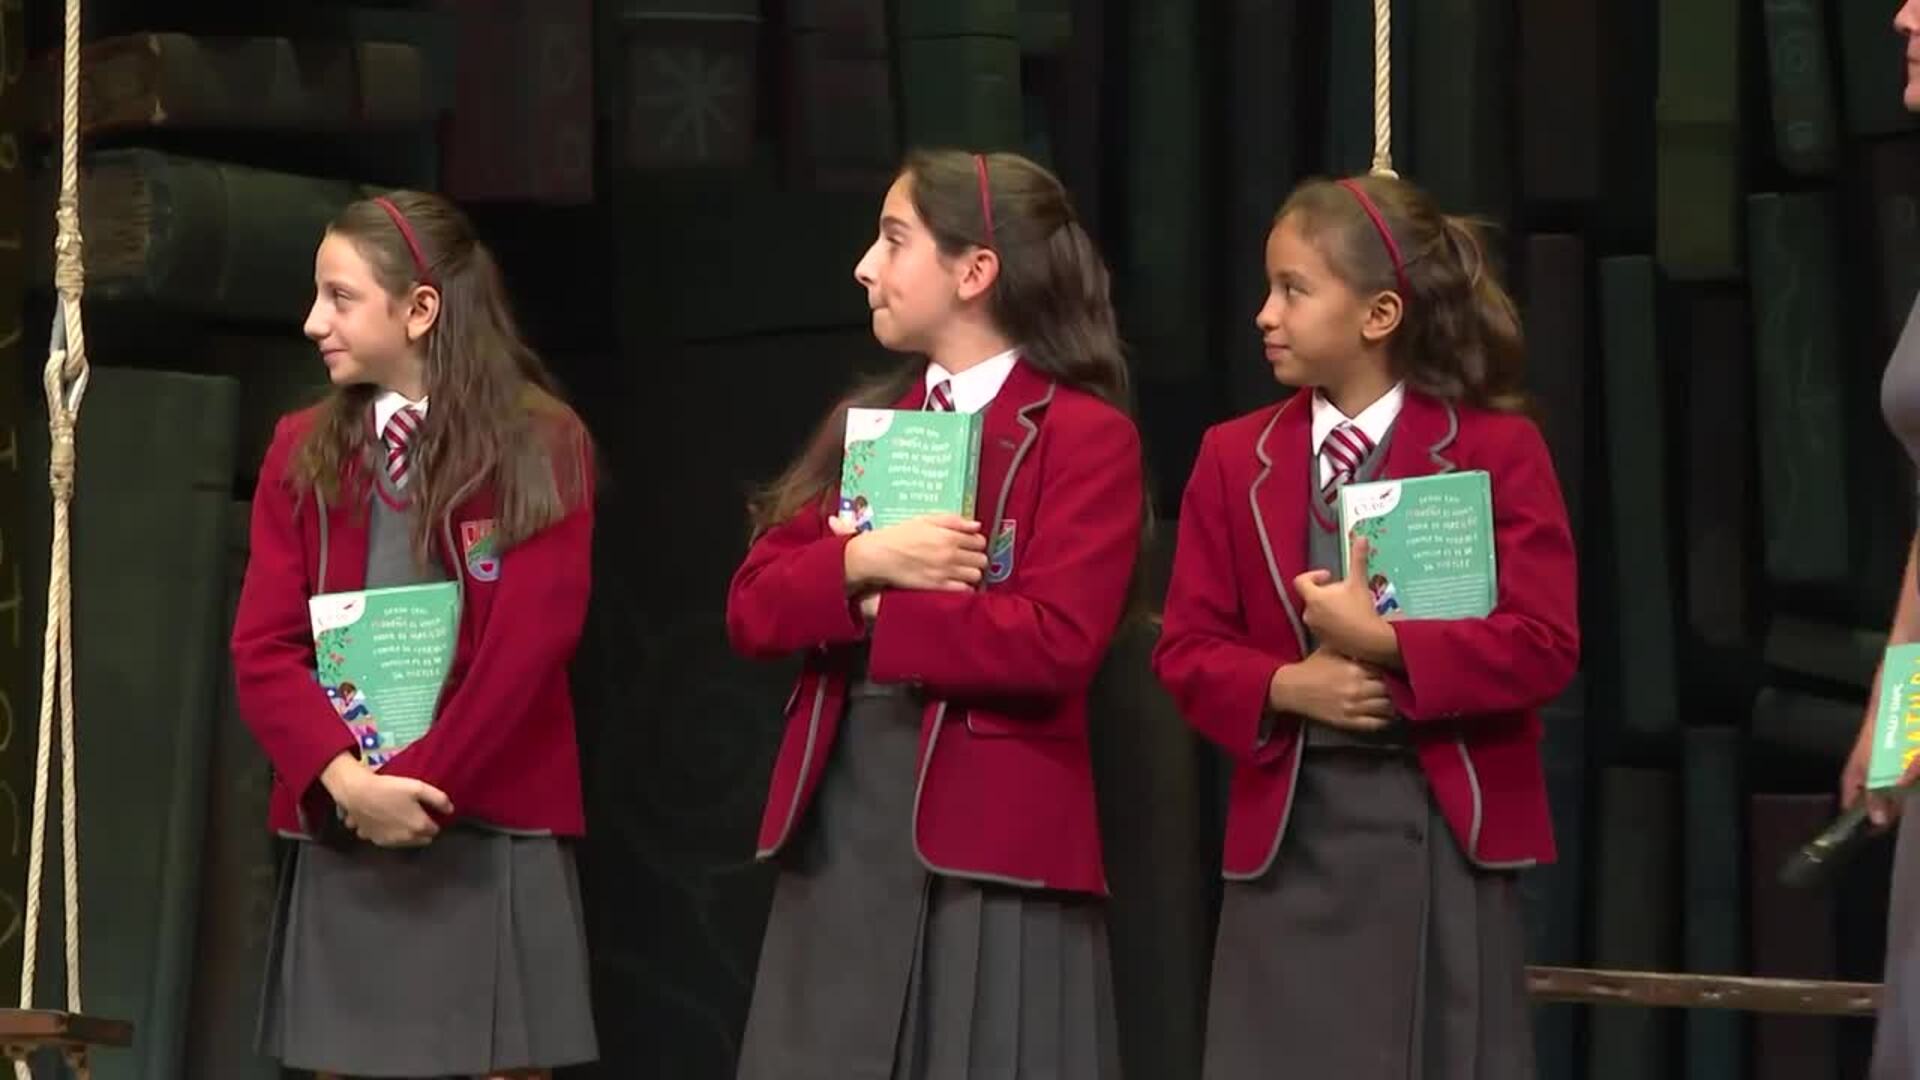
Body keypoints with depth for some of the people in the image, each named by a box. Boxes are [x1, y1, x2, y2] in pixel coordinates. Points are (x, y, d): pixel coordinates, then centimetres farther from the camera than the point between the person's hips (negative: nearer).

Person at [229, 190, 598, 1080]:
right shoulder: (303, 452, 10)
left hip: (491, 828, -3)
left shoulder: (542, 449, -1)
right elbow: (262, 647, 2)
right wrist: (344, 780, -14)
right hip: (340, 832, 3)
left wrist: (420, 786, -15)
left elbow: (528, 645, -10)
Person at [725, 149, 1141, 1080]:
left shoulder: (1085, 437, -6)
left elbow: (1054, 640, -18)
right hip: (839, 826, 6)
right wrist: (860, 564, -13)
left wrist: (873, 611, -9)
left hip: (989, 836, -6)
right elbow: (751, 610, 8)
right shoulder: (864, 425, 15)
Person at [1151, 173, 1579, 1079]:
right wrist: (1286, 686, -14)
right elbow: (1187, 650, 5)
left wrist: (1384, 643, -19)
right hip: (1289, 829, 2)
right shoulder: (1235, 458, 7)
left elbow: (1543, 645, -10)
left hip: (1443, 828, -2)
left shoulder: (1495, 450, -2)